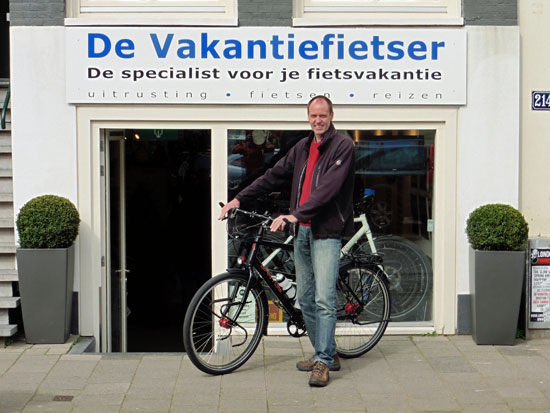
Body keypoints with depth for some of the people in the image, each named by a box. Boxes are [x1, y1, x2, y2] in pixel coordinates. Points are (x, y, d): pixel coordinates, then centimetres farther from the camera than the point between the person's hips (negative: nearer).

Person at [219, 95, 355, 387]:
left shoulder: (343, 146, -7)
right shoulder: (303, 147, 16)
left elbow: (328, 188, -19)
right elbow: (275, 176, 18)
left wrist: (296, 215, -27)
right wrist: (239, 198, 11)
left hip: (326, 232, -7)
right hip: (302, 231, 8)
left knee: (324, 299, -12)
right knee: (306, 299, 11)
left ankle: (323, 362, -7)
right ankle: (326, 354, 23)